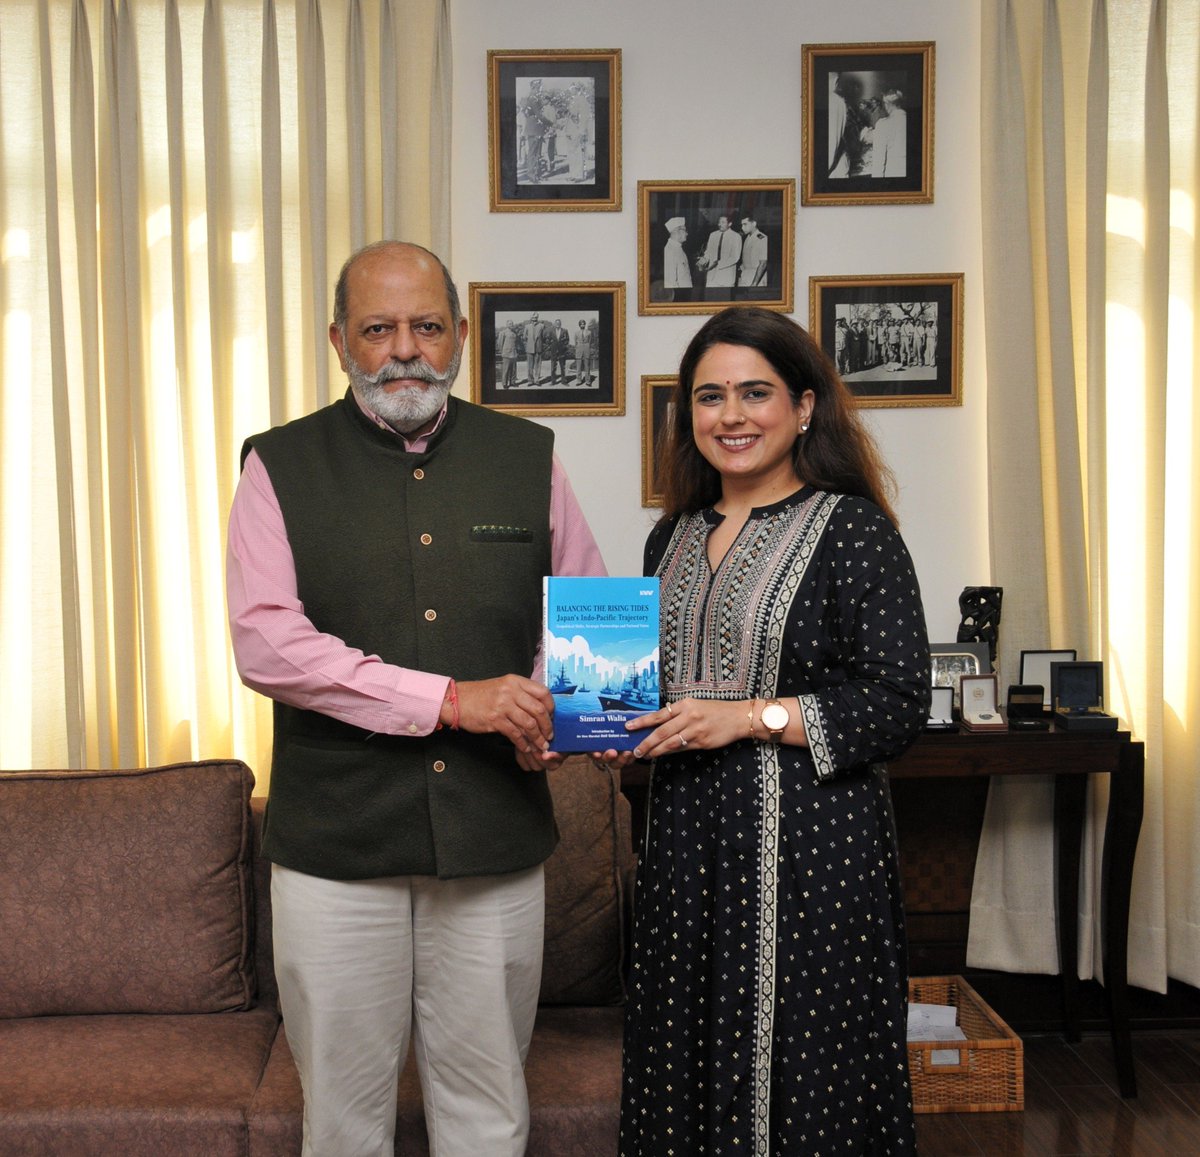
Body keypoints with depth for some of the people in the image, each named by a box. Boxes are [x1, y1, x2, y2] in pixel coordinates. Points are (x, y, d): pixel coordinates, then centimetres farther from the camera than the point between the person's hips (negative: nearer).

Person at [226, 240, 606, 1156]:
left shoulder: (527, 457, 7)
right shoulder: (282, 466, 0)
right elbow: (265, 643, -12)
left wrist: (557, 723, -8)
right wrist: (451, 699, -18)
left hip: (496, 839, 2)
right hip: (336, 841, -1)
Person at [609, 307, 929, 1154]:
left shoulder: (852, 529, -7)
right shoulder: (675, 537, 12)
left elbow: (900, 703, -12)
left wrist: (752, 716, -17)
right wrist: (626, 728, 2)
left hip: (809, 843, -6)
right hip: (688, 839, 6)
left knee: (799, 1064, 2)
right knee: (689, 1067, 13)